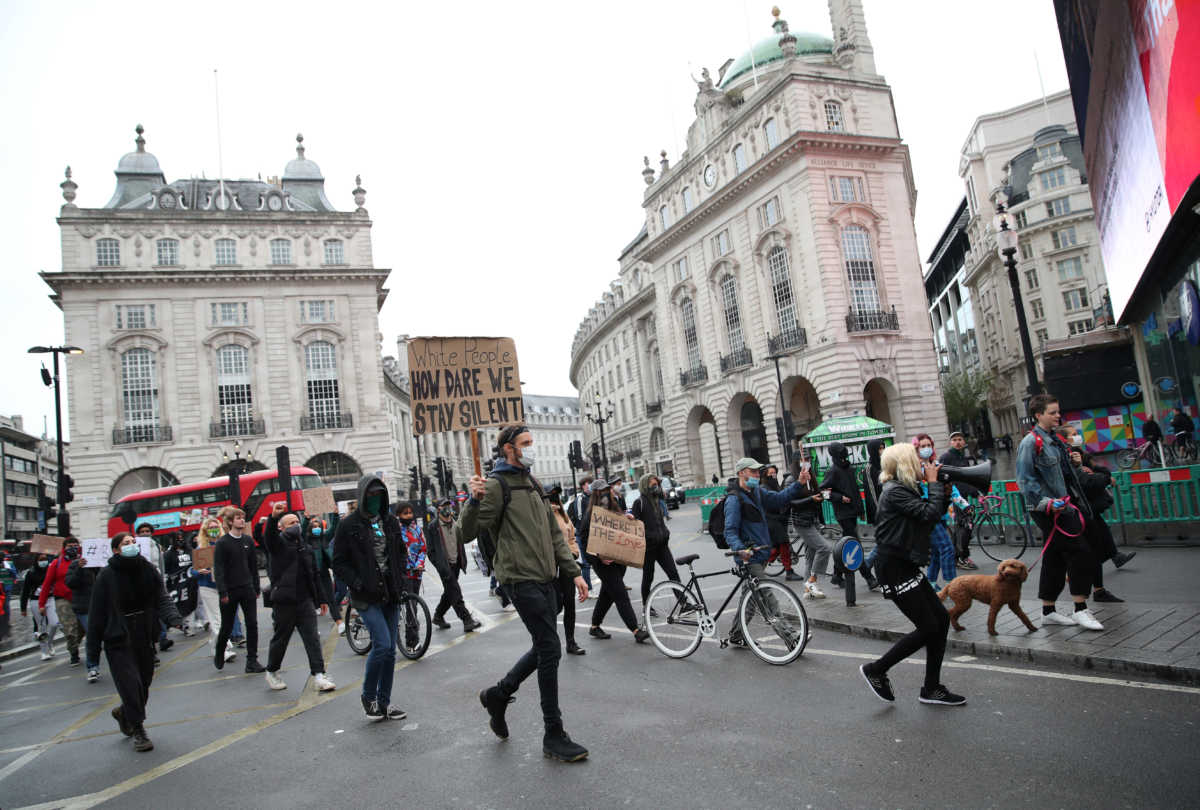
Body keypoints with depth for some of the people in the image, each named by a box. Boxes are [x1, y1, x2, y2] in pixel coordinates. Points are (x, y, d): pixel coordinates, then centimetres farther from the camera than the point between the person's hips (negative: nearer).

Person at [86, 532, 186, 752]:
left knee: (144, 683, 12)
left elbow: (162, 599, -3)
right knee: (131, 683, -8)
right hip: (118, 641, -4)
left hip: (144, 638, 4)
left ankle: (124, 713, 42)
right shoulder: (106, 576, -9)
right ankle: (138, 731, 11)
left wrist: (174, 618, -23)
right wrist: (93, 650, -4)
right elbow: (97, 614, -5)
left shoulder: (148, 570, 0)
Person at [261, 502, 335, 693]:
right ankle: (271, 672, 29)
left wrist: (322, 599, 19)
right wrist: (273, 517, -45)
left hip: (305, 599, 5)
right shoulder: (279, 543, 0)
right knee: (280, 639, 8)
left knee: (312, 638, -3)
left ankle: (319, 676, -4)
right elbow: (268, 535, -26)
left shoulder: (305, 547, 18)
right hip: (284, 600, -5)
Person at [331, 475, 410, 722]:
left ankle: (384, 702, 20)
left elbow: (402, 551, 21)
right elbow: (339, 563, -3)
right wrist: (358, 583, -15)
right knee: (382, 645, -14)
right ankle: (368, 696, 9)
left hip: (391, 593, 5)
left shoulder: (390, 521, 9)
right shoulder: (349, 524, -5)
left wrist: (400, 576, 6)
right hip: (366, 596, -5)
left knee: (390, 650, 7)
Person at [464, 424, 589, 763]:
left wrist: (574, 572, 15)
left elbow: (554, 534, 20)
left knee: (544, 649, 14)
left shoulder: (533, 484, 18)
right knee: (550, 650, -6)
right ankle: (554, 737, 7)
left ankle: (498, 694, 34)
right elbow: (469, 532, -14)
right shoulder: (497, 485, -8)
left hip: (546, 579, 8)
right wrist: (475, 500, -33)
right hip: (522, 580, -8)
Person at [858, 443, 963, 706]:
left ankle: (932, 688, 18)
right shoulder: (895, 492, -16)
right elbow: (930, 513, -23)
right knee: (929, 627, -6)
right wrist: (934, 483, -11)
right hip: (894, 569, -10)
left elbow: (936, 515, 16)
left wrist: (943, 488, 4)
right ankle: (876, 670, 8)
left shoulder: (906, 489, 14)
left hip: (906, 566, 10)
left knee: (942, 618, 7)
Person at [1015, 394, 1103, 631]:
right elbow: (1025, 480, -19)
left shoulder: (1053, 440, 15)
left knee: (1055, 558, 12)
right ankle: (1080, 610, -2)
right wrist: (1047, 502, -24)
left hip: (1062, 507, 9)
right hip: (1049, 511, -9)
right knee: (1079, 552, -11)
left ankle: (1048, 611, 20)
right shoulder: (1030, 442, -14)